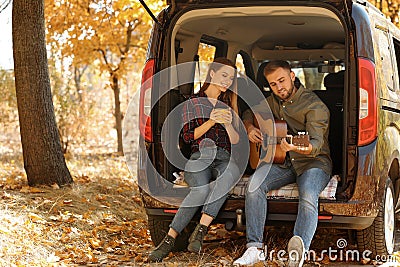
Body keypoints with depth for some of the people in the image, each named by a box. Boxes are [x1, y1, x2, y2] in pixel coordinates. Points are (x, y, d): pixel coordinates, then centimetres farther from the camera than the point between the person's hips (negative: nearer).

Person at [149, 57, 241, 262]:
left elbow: (235, 141, 16)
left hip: (224, 158, 2)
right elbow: (188, 136, 6)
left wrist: (228, 124, -5)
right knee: (202, 190, -37)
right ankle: (169, 240, -29)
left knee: (232, 171, -39)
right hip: (199, 157, -2)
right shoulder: (192, 103, 16)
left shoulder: (228, 106, 23)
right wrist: (211, 122, -8)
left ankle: (201, 230, -40)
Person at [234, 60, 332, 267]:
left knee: (308, 197, -36)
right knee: (254, 184, -24)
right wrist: (250, 129, 5)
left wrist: (296, 148, -47)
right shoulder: (272, 102, 11)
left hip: (313, 161, -5)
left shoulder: (315, 106, -12)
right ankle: (254, 248, -26)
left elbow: (317, 144, -25)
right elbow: (249, 114, 29)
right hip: (282, 162, 5)